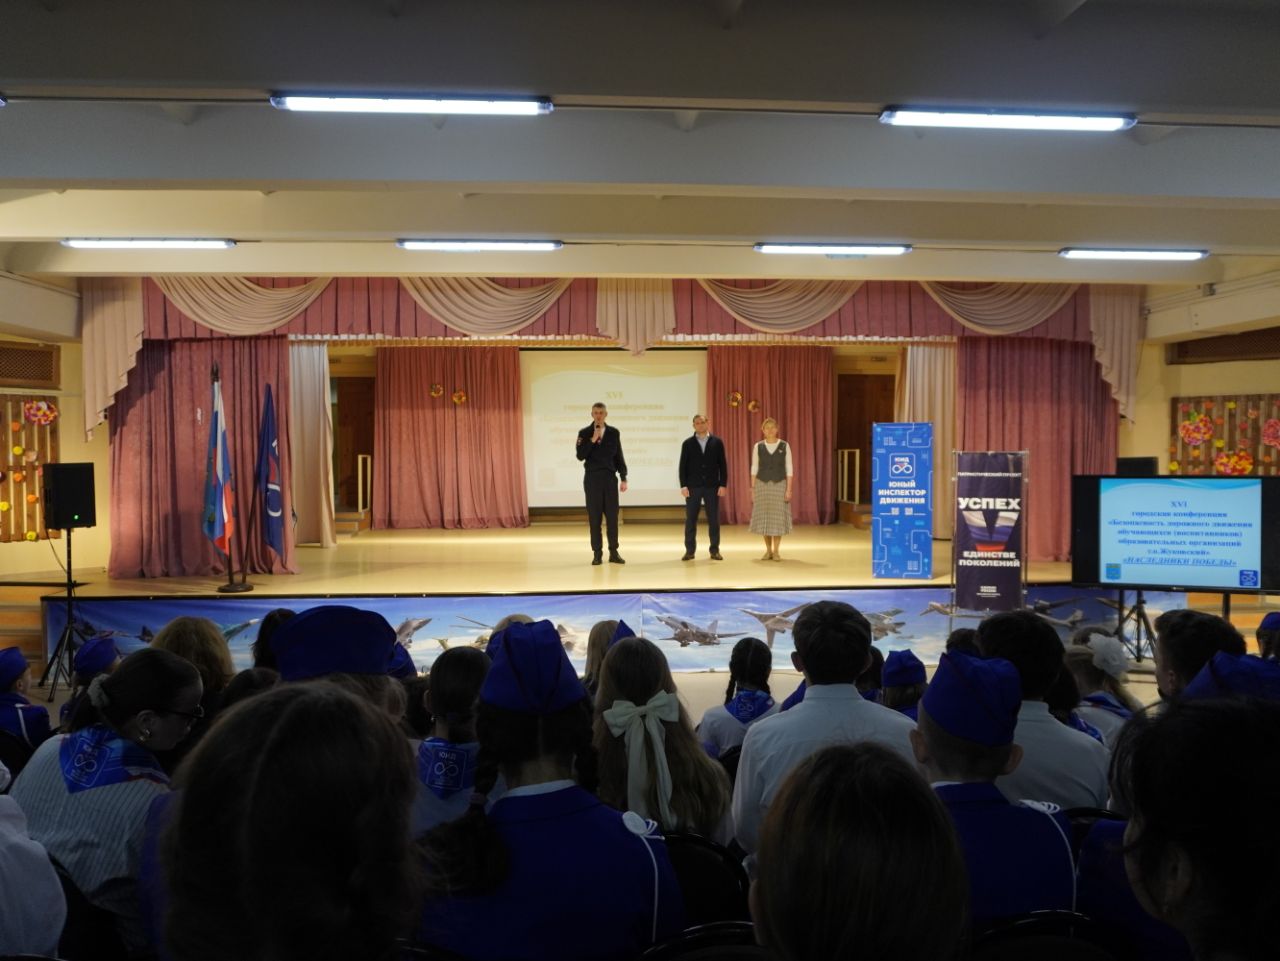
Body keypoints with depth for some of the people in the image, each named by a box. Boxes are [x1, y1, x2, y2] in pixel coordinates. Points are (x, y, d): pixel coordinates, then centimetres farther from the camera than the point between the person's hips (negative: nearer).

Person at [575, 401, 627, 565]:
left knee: (612, 515, 2)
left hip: (610, 478, 1)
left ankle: (613, 552, 8)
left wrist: (623, 478, 2)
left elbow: (619, 457, 7)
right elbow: (580, 456, -10)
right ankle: (597, 553, 6)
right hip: (592, 478, -1)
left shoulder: (614, 433, 6)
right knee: (594, 517, 1)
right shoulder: (584, 433, 1)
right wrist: (593, 440, -18)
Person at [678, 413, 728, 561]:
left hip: (712, 487, 0)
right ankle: (690, 550, 7)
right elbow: (683, 466, 2)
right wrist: (683, 486, -6)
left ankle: (715, 550, 10)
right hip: (693, 487, 0)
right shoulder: (687, 443, 4)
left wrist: (723, 484, -4)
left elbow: (722, 465, 3)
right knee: (690, 520, 1)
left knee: (714, 520, 2)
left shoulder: (717, 442, 4)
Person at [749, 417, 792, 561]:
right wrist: (752, 489, 0)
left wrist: (789, 489, -7)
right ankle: (768, 550, 14)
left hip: (779, 485, -1)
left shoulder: (785, 446, 0)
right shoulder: (758, 446, 3)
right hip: (762, 485, 1)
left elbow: (789, 469, -1)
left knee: (778, 517, -1)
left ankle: (776, 551, 8)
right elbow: (754, 469, 4)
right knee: (764, 517, 3)